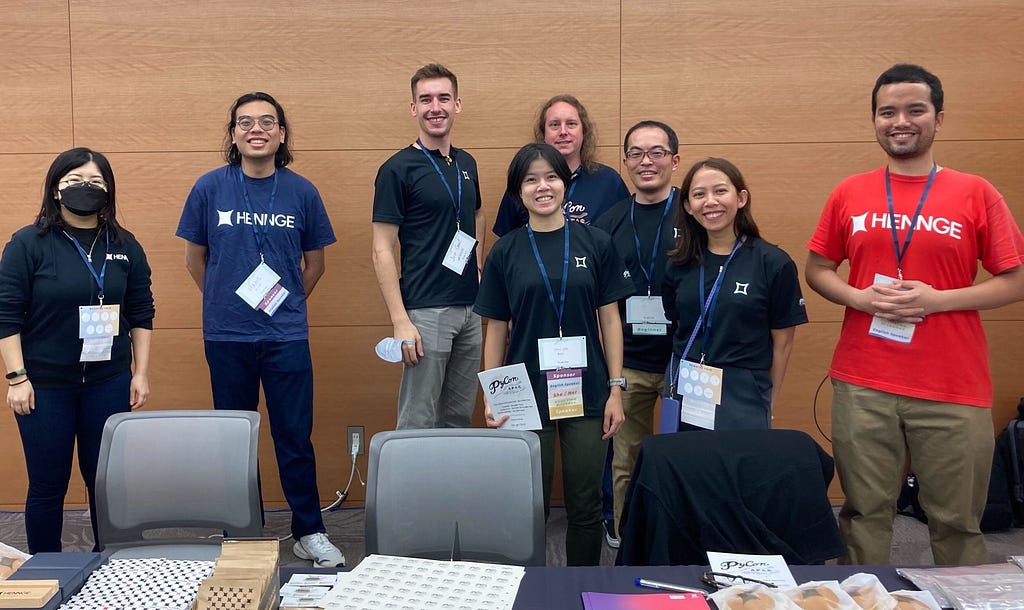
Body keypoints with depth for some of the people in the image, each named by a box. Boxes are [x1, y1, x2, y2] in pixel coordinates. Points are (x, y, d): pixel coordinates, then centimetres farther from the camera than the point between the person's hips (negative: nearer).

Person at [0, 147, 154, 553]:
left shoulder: (125, 246, 5)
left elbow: (141, 313, 8)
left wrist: (141, 374, 4)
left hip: (109, 382, 3)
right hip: (45, 385, -2)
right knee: (48, 484, 6)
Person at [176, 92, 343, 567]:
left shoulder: (302, 192, 0)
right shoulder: (210, 187, -2)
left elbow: (315, 261, 11)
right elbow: (194, 258, 8)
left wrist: (289, 303, 9)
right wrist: (224, 302, 11)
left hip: (287, 336, 0)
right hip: (227, 336, 1)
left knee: (295, 436, 4)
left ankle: (309, 533, 17)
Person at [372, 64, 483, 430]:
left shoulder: (466, 163, 11)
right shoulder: (398, 169, -8)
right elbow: (382, 251, -11)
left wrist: (477, 262, 12)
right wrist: (400, 321, -18)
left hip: (470, 308, 7)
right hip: (426, 310, -6)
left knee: (459, 420, 14)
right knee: (418, 424, 0)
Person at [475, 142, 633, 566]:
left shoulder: (595, 244, 2)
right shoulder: (505, 252, 2)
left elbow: (610, 318, 3)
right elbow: (496, 329, 4)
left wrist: (616, 389, -1)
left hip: (586, 393, 0)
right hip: (527, 395, 0)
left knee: (586, 505, 8)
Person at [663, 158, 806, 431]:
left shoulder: (774, 263, -7)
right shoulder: (679, 264, 3)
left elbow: (782, 342, -2)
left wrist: (767, 401, 2)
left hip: (743, 402, -3)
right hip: (685, 398, 3)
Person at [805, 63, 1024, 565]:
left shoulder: (975, 194, 1)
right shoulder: (849, 194, 7)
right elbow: (817, 270, 12)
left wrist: (937, 300, -13)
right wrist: (859, 298, -8)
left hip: (954, 391, -1)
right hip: (861, 386, 1)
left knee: (957, 522, 8)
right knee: (864, 513, 9)